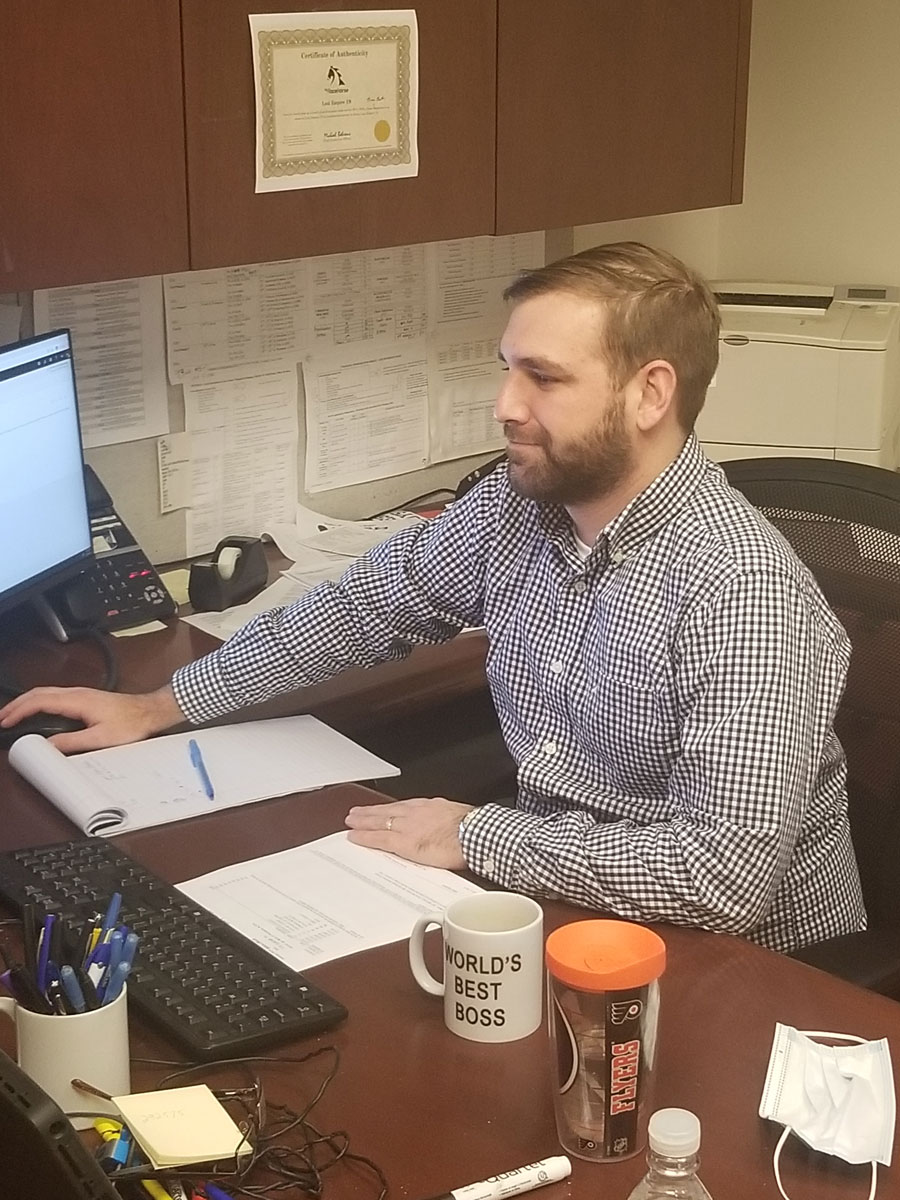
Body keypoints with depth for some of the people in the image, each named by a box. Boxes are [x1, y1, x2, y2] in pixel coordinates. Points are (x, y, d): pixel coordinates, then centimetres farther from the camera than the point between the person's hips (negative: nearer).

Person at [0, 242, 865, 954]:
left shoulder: (745, 594, -27)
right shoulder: (519, 503, -4)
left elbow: (726, 878, -32)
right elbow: (368, 603, 11)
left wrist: (477, 837, -23)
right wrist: (162, 706, 10)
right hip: (557, 905, 6)